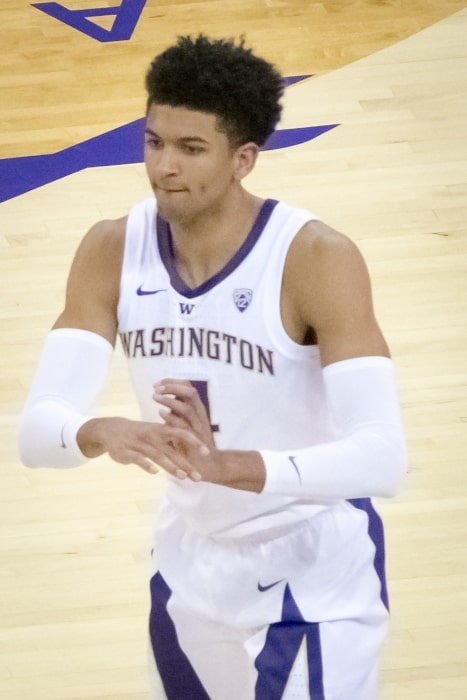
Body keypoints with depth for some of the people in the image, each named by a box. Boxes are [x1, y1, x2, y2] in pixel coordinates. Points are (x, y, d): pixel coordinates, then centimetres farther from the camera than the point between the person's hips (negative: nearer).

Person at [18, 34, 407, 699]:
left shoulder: (317, 259, -25)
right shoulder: (111, 252, -11)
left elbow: (382, 457, -34)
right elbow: (37, 427, -17)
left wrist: (228, 465, -49)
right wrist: (101, 434, -40)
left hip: (314, 574, -5)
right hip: (190, 562, 5)